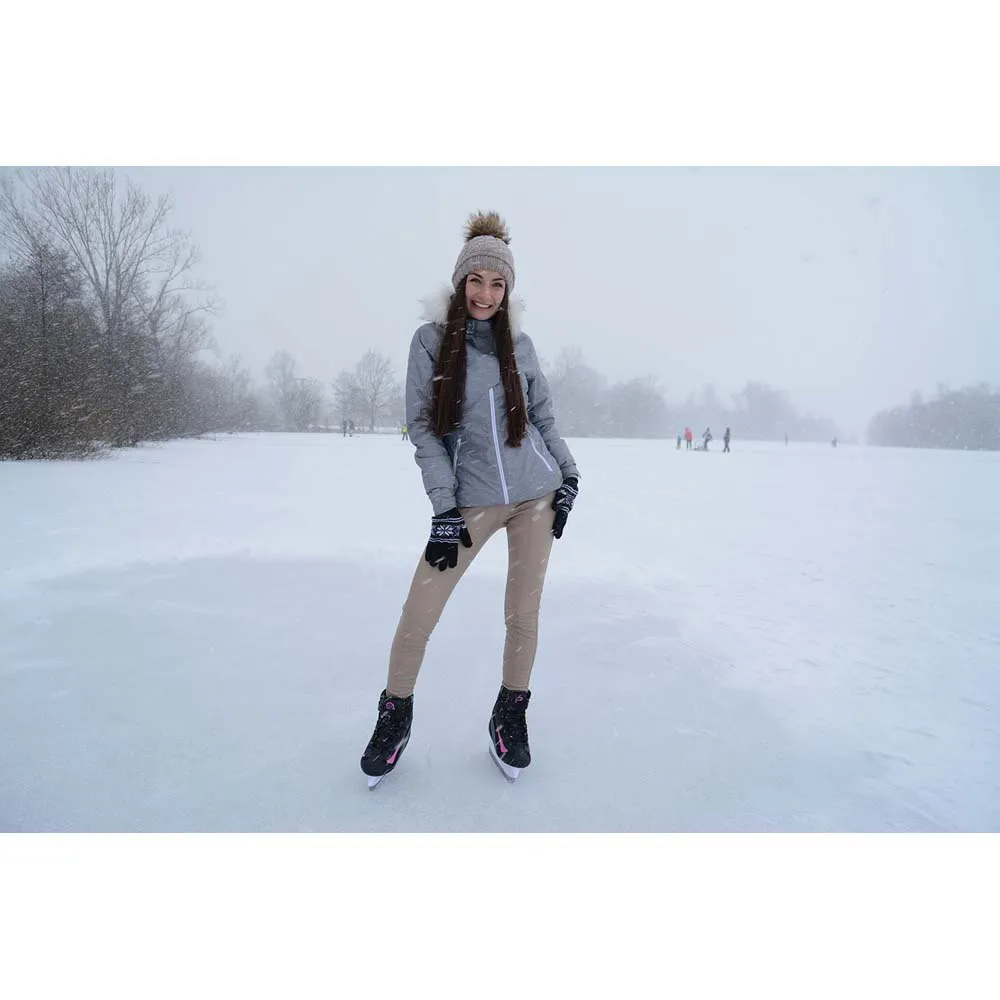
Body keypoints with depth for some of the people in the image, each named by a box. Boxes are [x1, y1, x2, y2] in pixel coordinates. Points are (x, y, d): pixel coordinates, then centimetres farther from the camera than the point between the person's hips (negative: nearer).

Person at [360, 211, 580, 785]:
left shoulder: (519, 343, 5)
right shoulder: (431, 340, -1)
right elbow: (423, 428, -4)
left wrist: (569, 476, 7)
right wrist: (444, 506, -11)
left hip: (537, 495, 2)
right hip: (471, 501, -2)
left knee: (524, 616, 7)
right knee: (417, 618, -4)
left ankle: (511, 716, 30)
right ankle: (396, 715, 23)